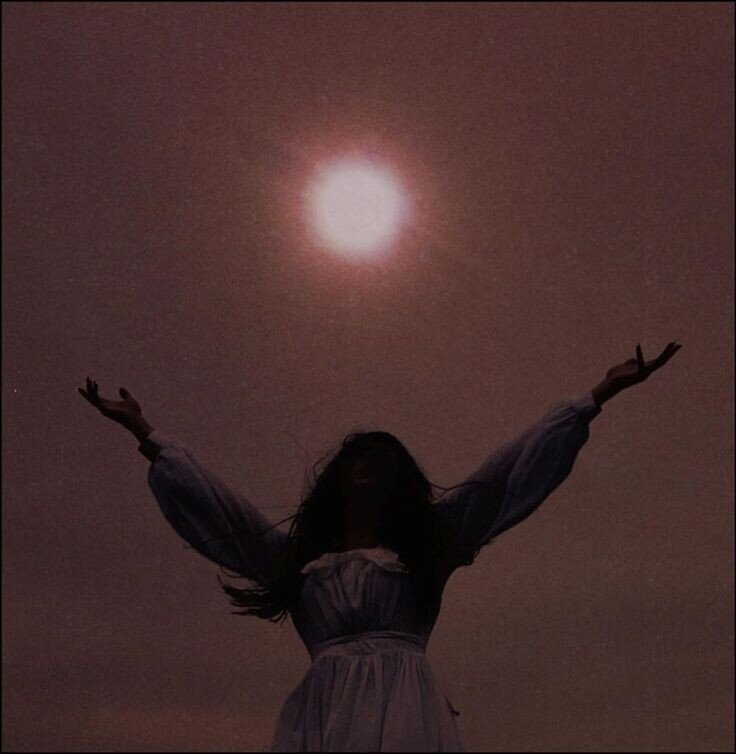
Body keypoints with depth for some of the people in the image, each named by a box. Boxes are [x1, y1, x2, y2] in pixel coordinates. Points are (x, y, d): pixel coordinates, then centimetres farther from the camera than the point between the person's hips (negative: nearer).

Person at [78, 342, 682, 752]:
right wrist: (147, 434, 33)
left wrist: (595, 399, 22)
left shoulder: (425, 541, 23)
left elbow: (508, 474, 21)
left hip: (406, 706, -1)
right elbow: (208, 500, 30)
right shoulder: (294, 554, 26)